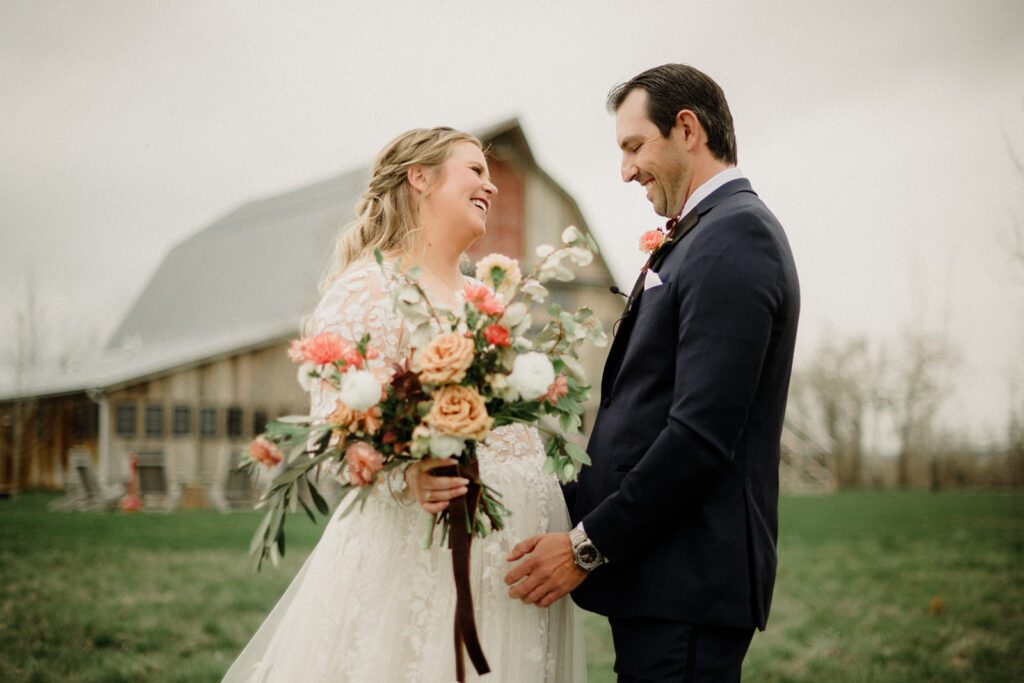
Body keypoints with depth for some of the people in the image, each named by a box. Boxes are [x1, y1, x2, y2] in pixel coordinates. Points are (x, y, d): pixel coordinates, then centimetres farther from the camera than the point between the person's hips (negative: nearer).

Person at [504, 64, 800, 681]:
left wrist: (589, 544, -17)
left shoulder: (734, 237, -14)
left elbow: (701, 434, -22)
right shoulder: (718, 232, 17)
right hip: (667, 569, 9)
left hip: (685, 582, -9)